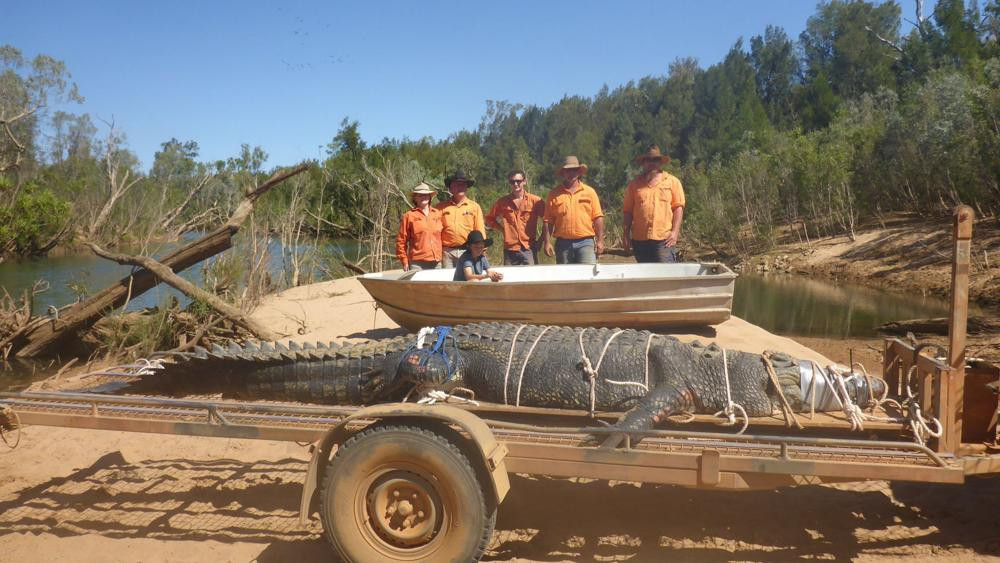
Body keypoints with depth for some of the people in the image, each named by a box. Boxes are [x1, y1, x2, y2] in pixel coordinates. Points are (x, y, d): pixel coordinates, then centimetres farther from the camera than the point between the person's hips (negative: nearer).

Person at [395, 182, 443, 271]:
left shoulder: (438, 214, 12)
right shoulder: (409, 216, 3)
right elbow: (401, 241, 3)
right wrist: (404, 261, -1)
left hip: (437, 263, 3)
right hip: (417, 264, -3)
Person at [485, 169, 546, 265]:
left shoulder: (535, 201, 1)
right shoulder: (503, 202, 7)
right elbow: (489, 219, 19)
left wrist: (541, 239, 2)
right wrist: (503, 229, 8)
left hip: (529, 249, -2)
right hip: (510, 250, 2)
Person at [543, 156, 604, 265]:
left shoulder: (589, 192, 7)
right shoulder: (554, 194, 6)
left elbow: (598, 218, 5)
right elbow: (548, 220, 5)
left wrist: (600, 241, -2)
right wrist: (547, 242, -3)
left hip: (585, 242, -1)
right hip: (563, 243, 1)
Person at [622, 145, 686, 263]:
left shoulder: (672, 182, 9)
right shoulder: (635, 184, 13)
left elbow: (678, 208, 3)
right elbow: (627, 211, 11)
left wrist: (675, 232, -6)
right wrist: (625, 235, 4)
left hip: (664, 238, -3)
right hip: (640, 239, 3)